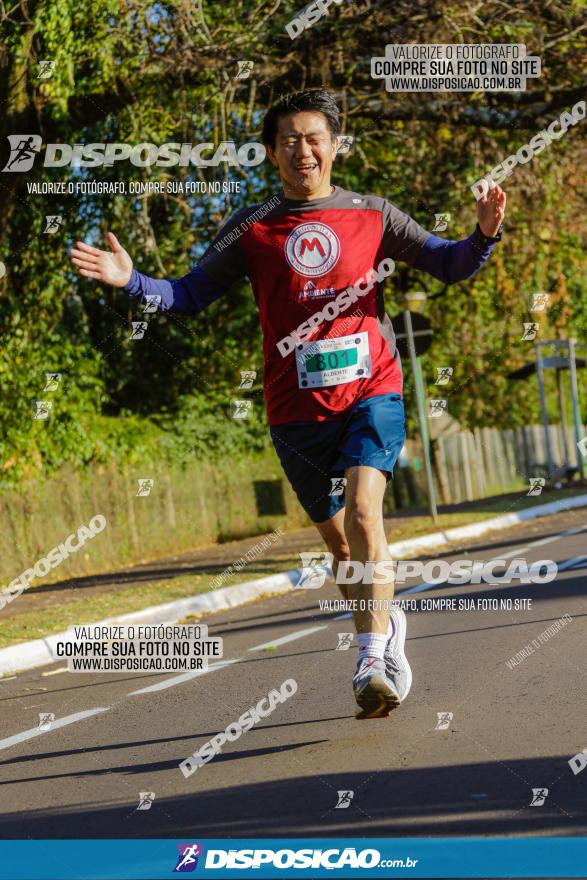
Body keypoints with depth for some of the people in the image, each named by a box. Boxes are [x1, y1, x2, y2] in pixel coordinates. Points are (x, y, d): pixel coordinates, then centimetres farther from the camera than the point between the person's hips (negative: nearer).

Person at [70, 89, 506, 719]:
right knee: (338, 540, 12)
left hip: (371, 391, -2)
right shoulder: (251, 230, 4)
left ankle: (373, 658, -24)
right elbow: (191, 295, 7)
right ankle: (384, 626, 38)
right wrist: (130, 281, -10)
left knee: (363, 509, -23)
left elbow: (446, 265, 8)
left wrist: (484, 236, -12)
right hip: (297, 408, 2)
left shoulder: (371, 215, 4)